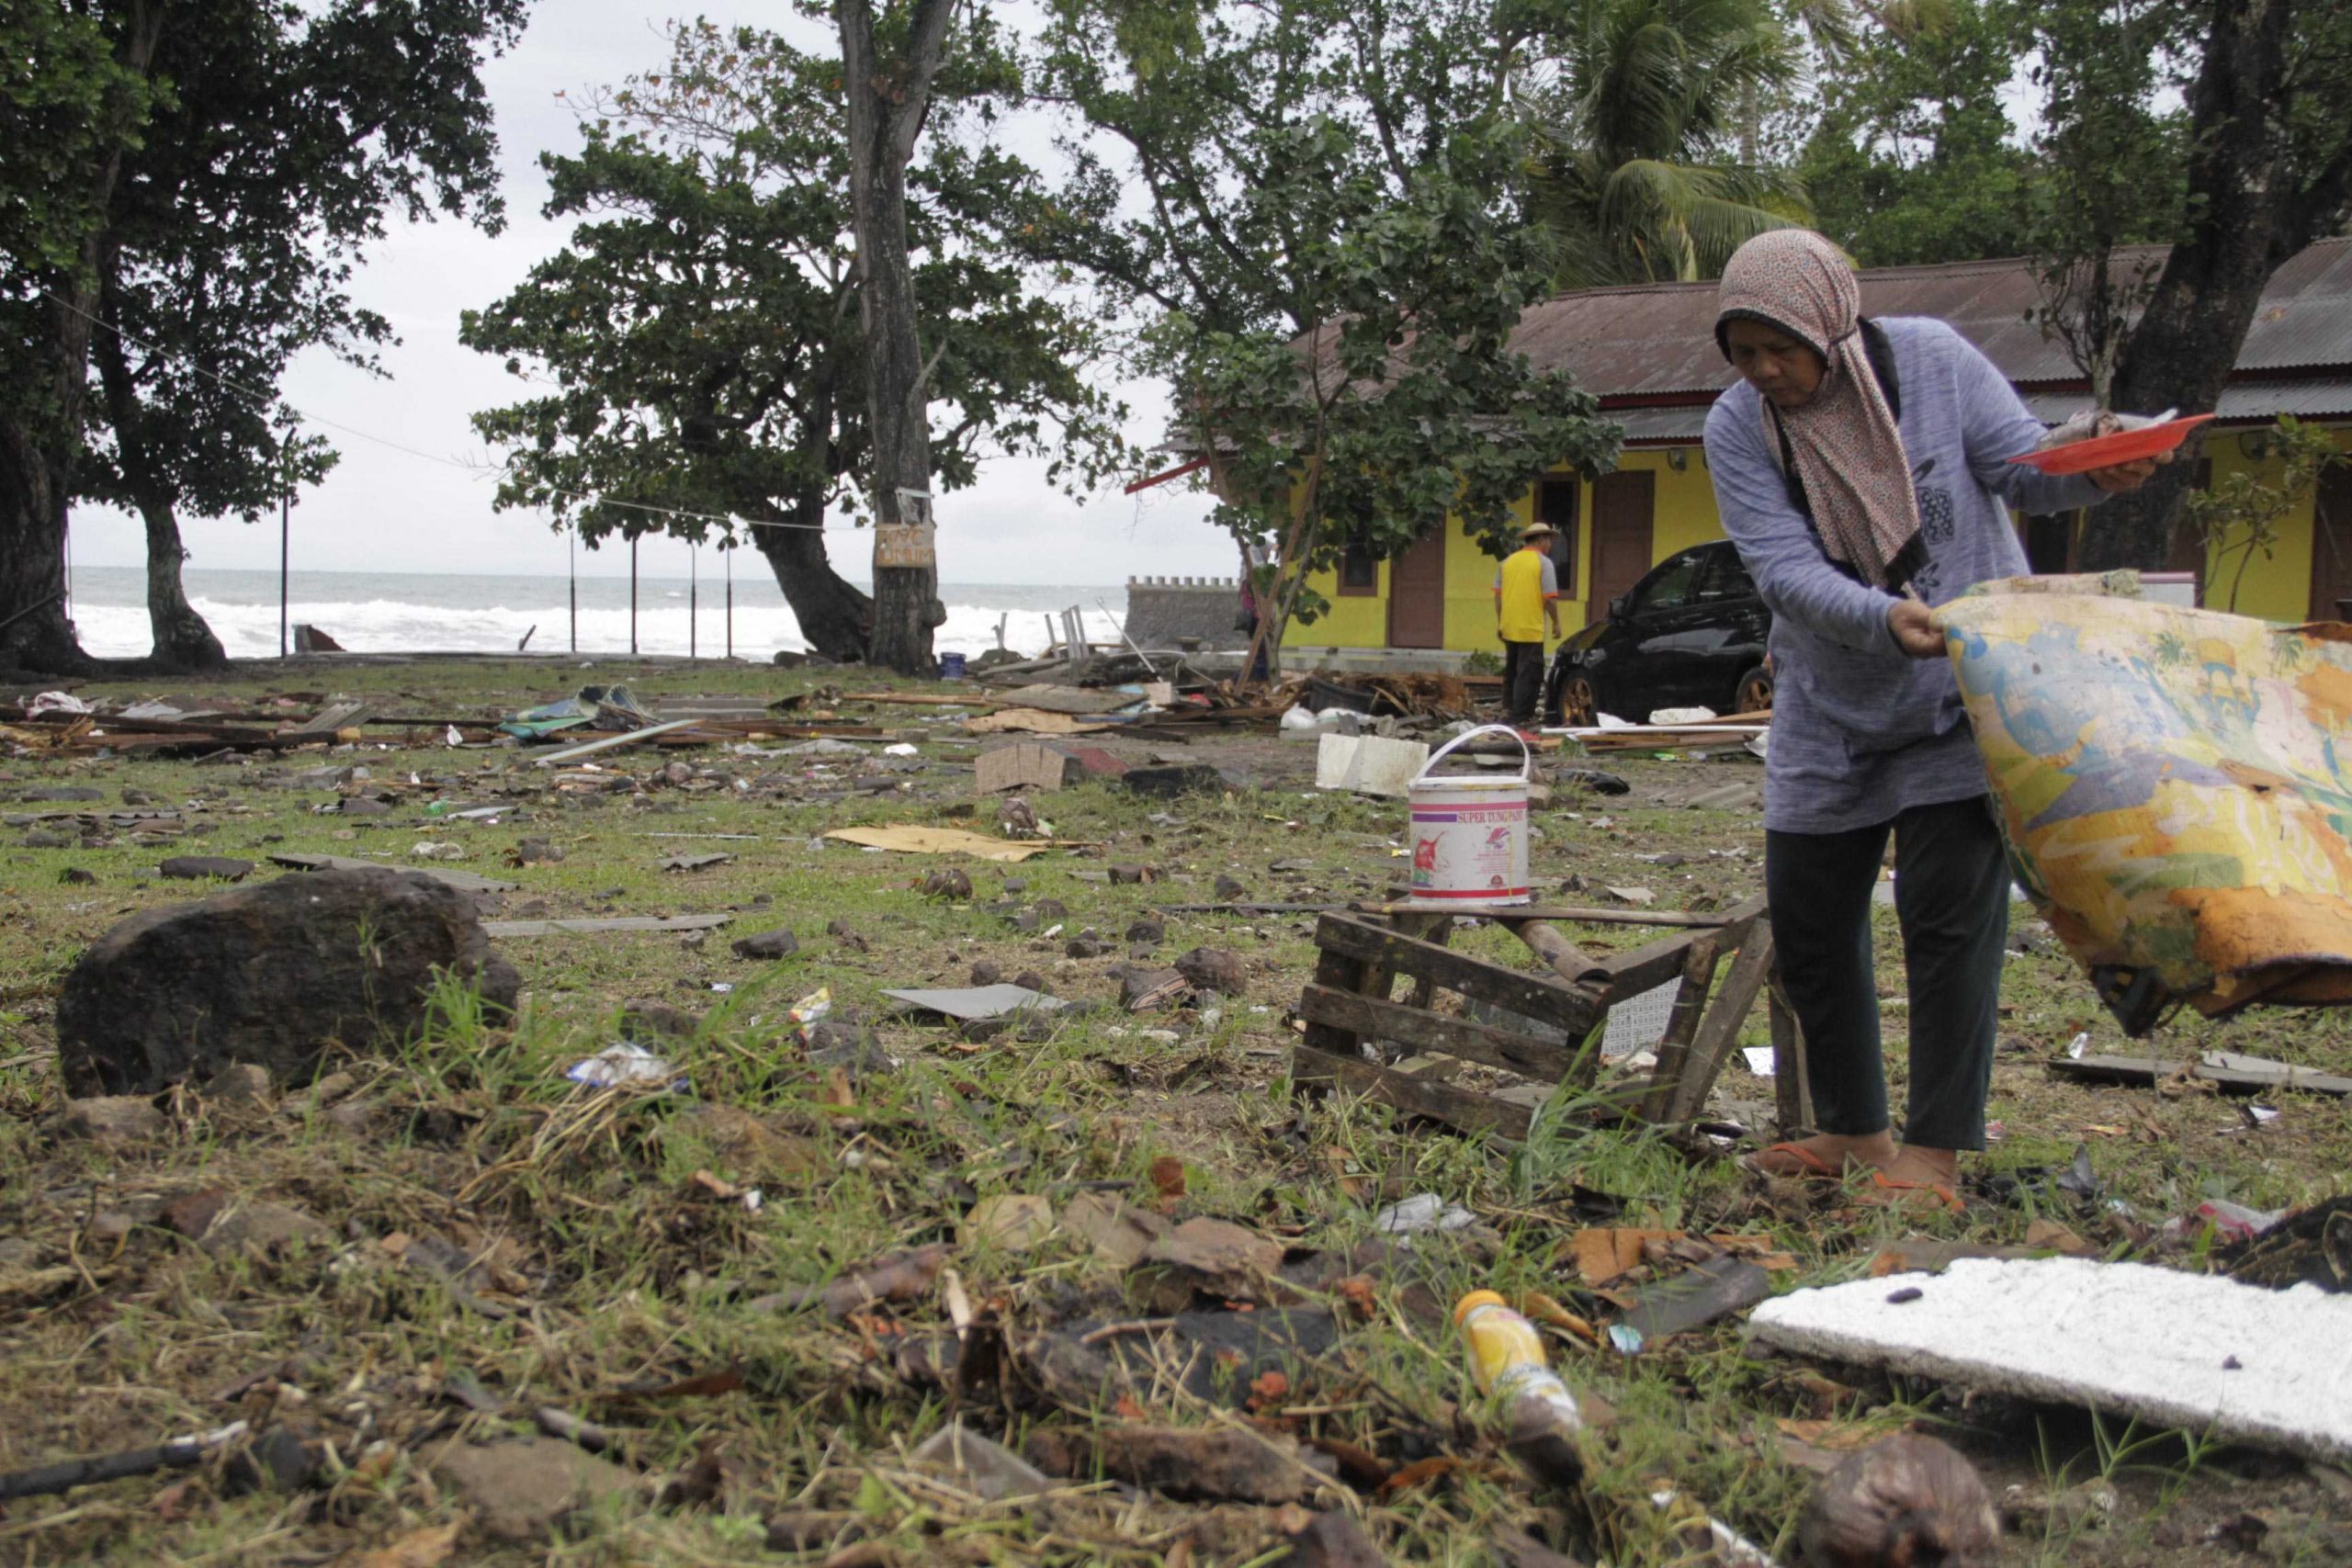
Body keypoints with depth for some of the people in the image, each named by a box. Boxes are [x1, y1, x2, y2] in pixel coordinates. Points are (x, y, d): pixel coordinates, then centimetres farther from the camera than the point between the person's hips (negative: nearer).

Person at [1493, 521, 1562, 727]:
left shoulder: (1508, 562, 8)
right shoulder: (1544, 563, -9)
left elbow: (1498, 595, 10)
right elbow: (1550, 598, -13)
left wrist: (1499, 622, 18)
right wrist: (1556, 623, -1)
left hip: (1509, 627, 6)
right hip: (1531, 629, -6)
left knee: (1511, 669, 20)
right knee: (1529, 673, -2)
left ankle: (1509, 707, 27)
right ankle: (1521, 717, -4)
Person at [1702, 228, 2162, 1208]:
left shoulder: (1930, 360, -10)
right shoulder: (1736, 428, -8)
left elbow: (2021, 465, -7)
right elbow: (1783, 570, -18)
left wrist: (2096, 472, -30)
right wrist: (1885, 620, -36)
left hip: (1965, 693, -3)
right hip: (1828, 713, 3)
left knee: (1947, 914, -9)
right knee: (1807, 921, 7)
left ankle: (1936, 1156, -1)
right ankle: (1854, 1133, 25)